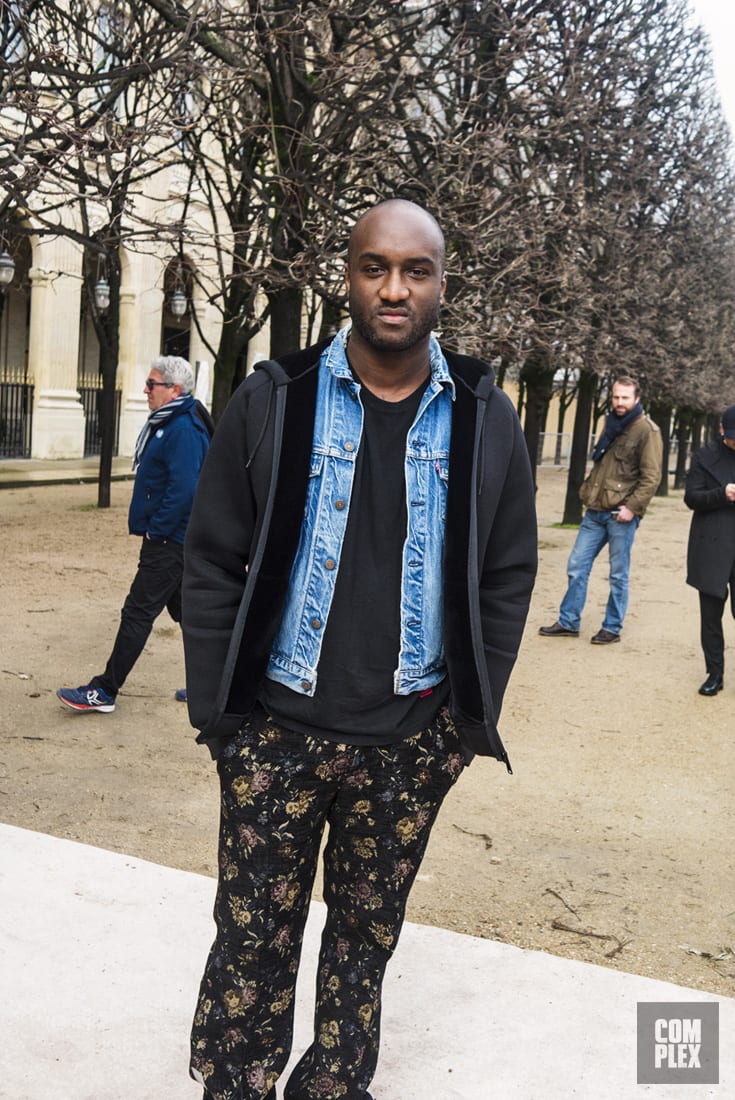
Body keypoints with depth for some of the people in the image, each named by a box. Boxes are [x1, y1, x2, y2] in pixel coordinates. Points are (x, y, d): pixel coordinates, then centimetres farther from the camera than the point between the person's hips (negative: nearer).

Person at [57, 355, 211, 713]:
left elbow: (183, 490, -27)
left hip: (168, 542, -10)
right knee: (183, 609, 15)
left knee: (138, 613, -5)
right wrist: (152, 527, 15)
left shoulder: (183, 430, -19)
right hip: (169, 538, 10)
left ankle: (105, 691, 2)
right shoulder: (167, 423, 14)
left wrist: (155, 530, -18)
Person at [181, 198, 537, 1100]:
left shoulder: (485, 420, 1)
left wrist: (472, 711, 2)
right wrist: (214, 707, -4)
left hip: (411, 736, 2)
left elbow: (509, 574, 6)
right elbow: (211, 565, -1)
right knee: (253, 937, 8)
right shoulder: (273, 401, -3)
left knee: (368, 933, 16)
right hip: (275, 726, -1)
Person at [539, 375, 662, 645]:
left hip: (621, 514, -7)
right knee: (577, 566, 7)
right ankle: (568, 622, 17)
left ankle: (612, 628, 14)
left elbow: (651, 476, -12)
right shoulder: (611, 425, 16)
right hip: (595, 511, 7)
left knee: (619, 574, 4)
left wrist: (632, 506, -19)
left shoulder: (647, 430, -7)